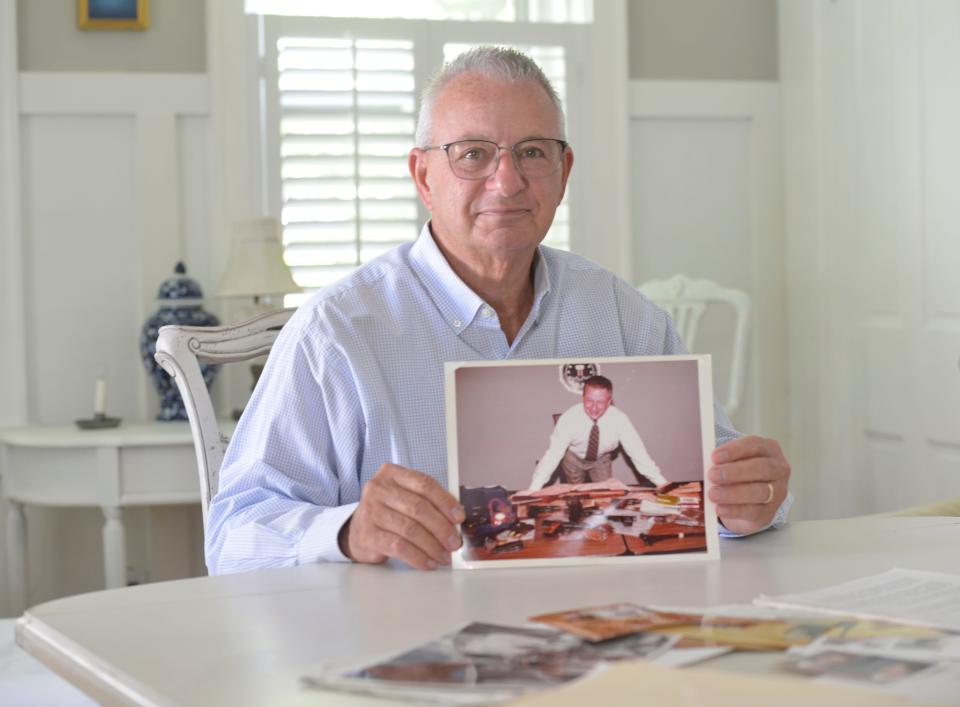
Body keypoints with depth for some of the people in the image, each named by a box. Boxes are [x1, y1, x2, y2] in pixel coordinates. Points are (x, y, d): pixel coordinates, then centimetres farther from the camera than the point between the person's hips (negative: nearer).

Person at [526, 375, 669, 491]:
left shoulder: (619, 419, -33)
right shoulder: (569, 418, -37)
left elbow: (637, 452, -28)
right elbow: (553, 454, -37)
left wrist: (660, 482, -34)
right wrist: (533, 490, -44)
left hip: (601, 459, 1)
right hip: (574, 458, -1)